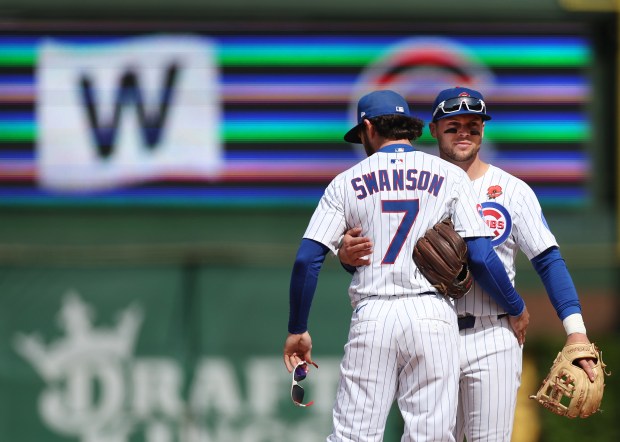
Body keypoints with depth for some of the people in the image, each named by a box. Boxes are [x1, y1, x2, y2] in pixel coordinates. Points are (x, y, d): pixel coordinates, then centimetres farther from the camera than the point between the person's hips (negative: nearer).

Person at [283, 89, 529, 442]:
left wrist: (297, 329, 13)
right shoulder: (450, 175, 8)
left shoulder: (347, 181, 10)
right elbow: (481, 257, -1)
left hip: (371, 318, 0)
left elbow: (307, 260, 4)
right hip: (432, 317, 0)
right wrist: (517, 309, 14)